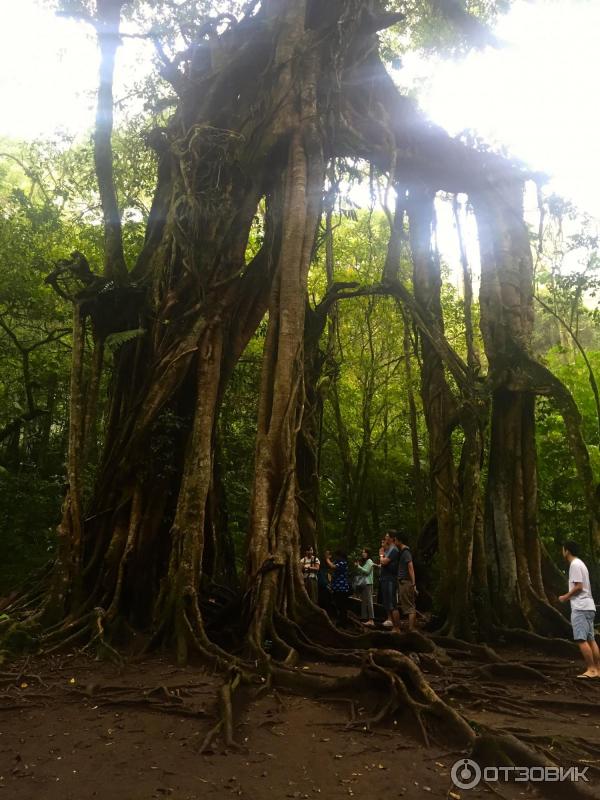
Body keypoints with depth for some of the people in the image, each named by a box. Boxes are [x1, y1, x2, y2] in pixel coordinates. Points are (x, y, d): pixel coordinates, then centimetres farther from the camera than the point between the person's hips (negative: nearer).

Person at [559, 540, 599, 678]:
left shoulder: (575, 564, -12)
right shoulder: (579, 563, 19)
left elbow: (578, 587, -17)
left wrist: (565, 597, -6)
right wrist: (569, 596, 19)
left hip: (580, 607, -10)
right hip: (588, 607, 10)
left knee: (581, 639, -9)